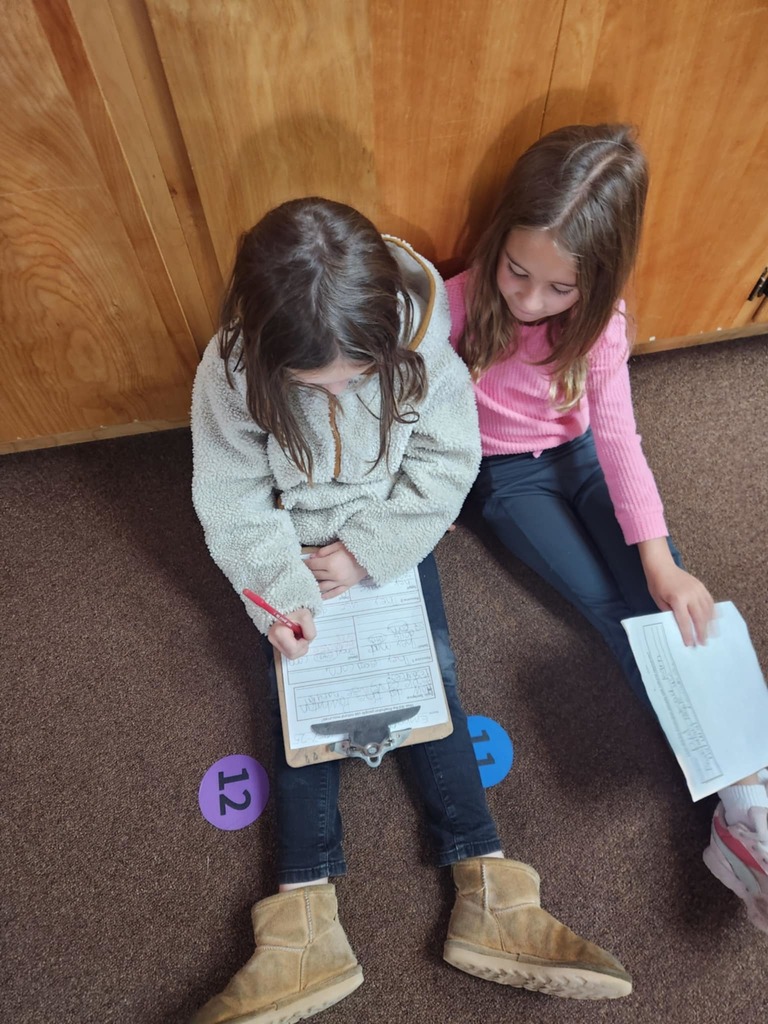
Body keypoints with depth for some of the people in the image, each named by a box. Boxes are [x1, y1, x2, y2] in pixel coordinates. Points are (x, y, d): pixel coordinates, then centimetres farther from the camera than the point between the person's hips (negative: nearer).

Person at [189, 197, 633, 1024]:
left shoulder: (418, 339, -23)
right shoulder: (230, 372, -22)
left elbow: (447, 461, -16)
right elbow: (234, 506, -14)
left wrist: (368, 549, -21)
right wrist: (283, 595, -26)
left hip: (391, 534, 0)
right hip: (289, 548, 1)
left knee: (429, 667, -7)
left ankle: (486, 890, 2)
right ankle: (306, 919, -1)